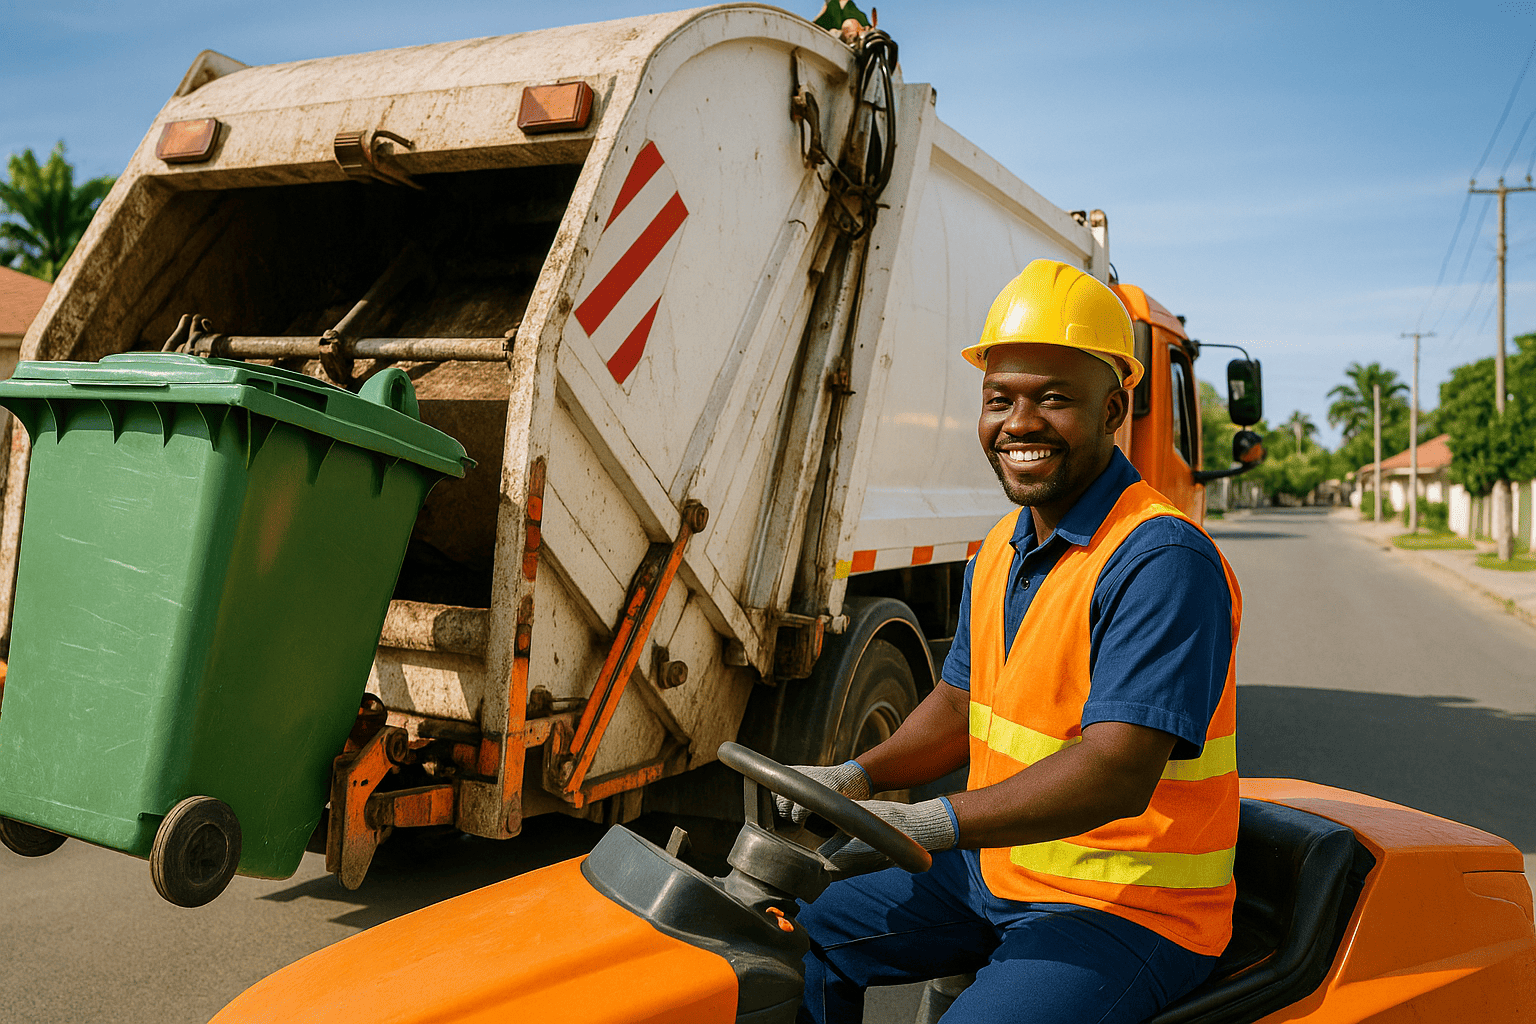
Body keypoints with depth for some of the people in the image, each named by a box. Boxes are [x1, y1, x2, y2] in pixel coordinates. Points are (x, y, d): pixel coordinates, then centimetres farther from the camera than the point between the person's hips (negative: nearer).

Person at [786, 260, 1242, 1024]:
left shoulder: (1163, 560, -22)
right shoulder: (1003, 550, 8)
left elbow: (1118, 772, -30)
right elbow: (962, 703, 15)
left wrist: (934, 824, -35)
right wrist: (856, 778, -2)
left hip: (1128, 910, -8)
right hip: (996, 869, 8)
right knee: (808, 940, 9)